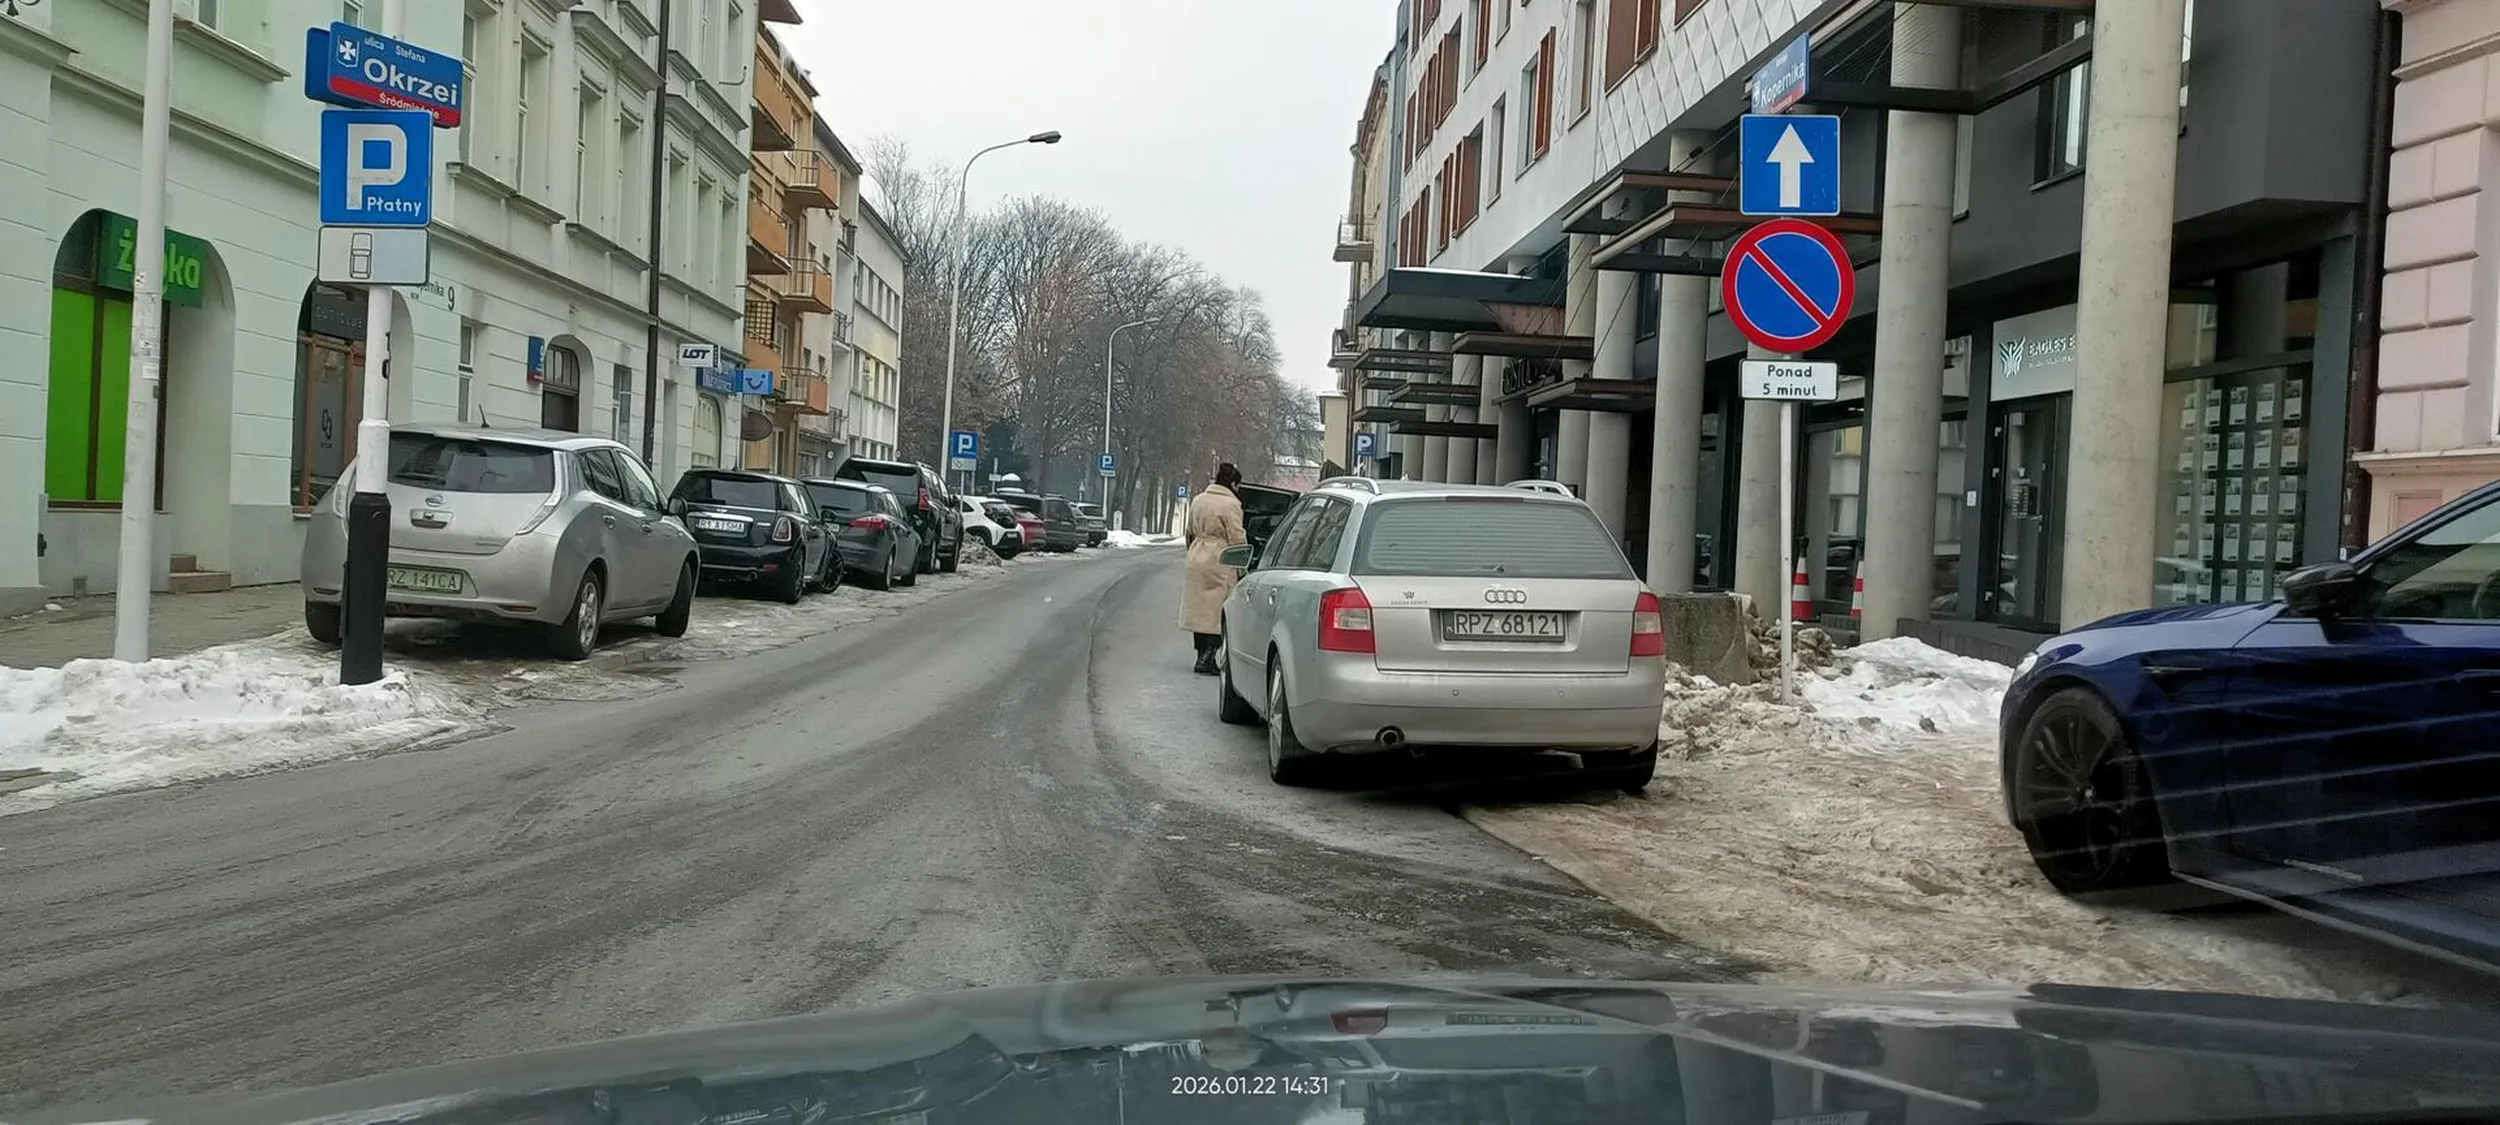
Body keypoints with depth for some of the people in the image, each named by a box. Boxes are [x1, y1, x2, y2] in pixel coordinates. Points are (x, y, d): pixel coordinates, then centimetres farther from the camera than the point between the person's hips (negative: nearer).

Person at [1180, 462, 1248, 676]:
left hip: (1196, 560, 7)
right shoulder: (1231, 504, -10)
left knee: (1200, 609, 13)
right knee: (1217, 613, -3)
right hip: (1219, 562, -7)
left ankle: (1202, 656, 18)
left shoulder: (1198, 500, 12)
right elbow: (1237, 540, -11)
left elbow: (1188, 533, 20)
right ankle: (1206, 659, -9)